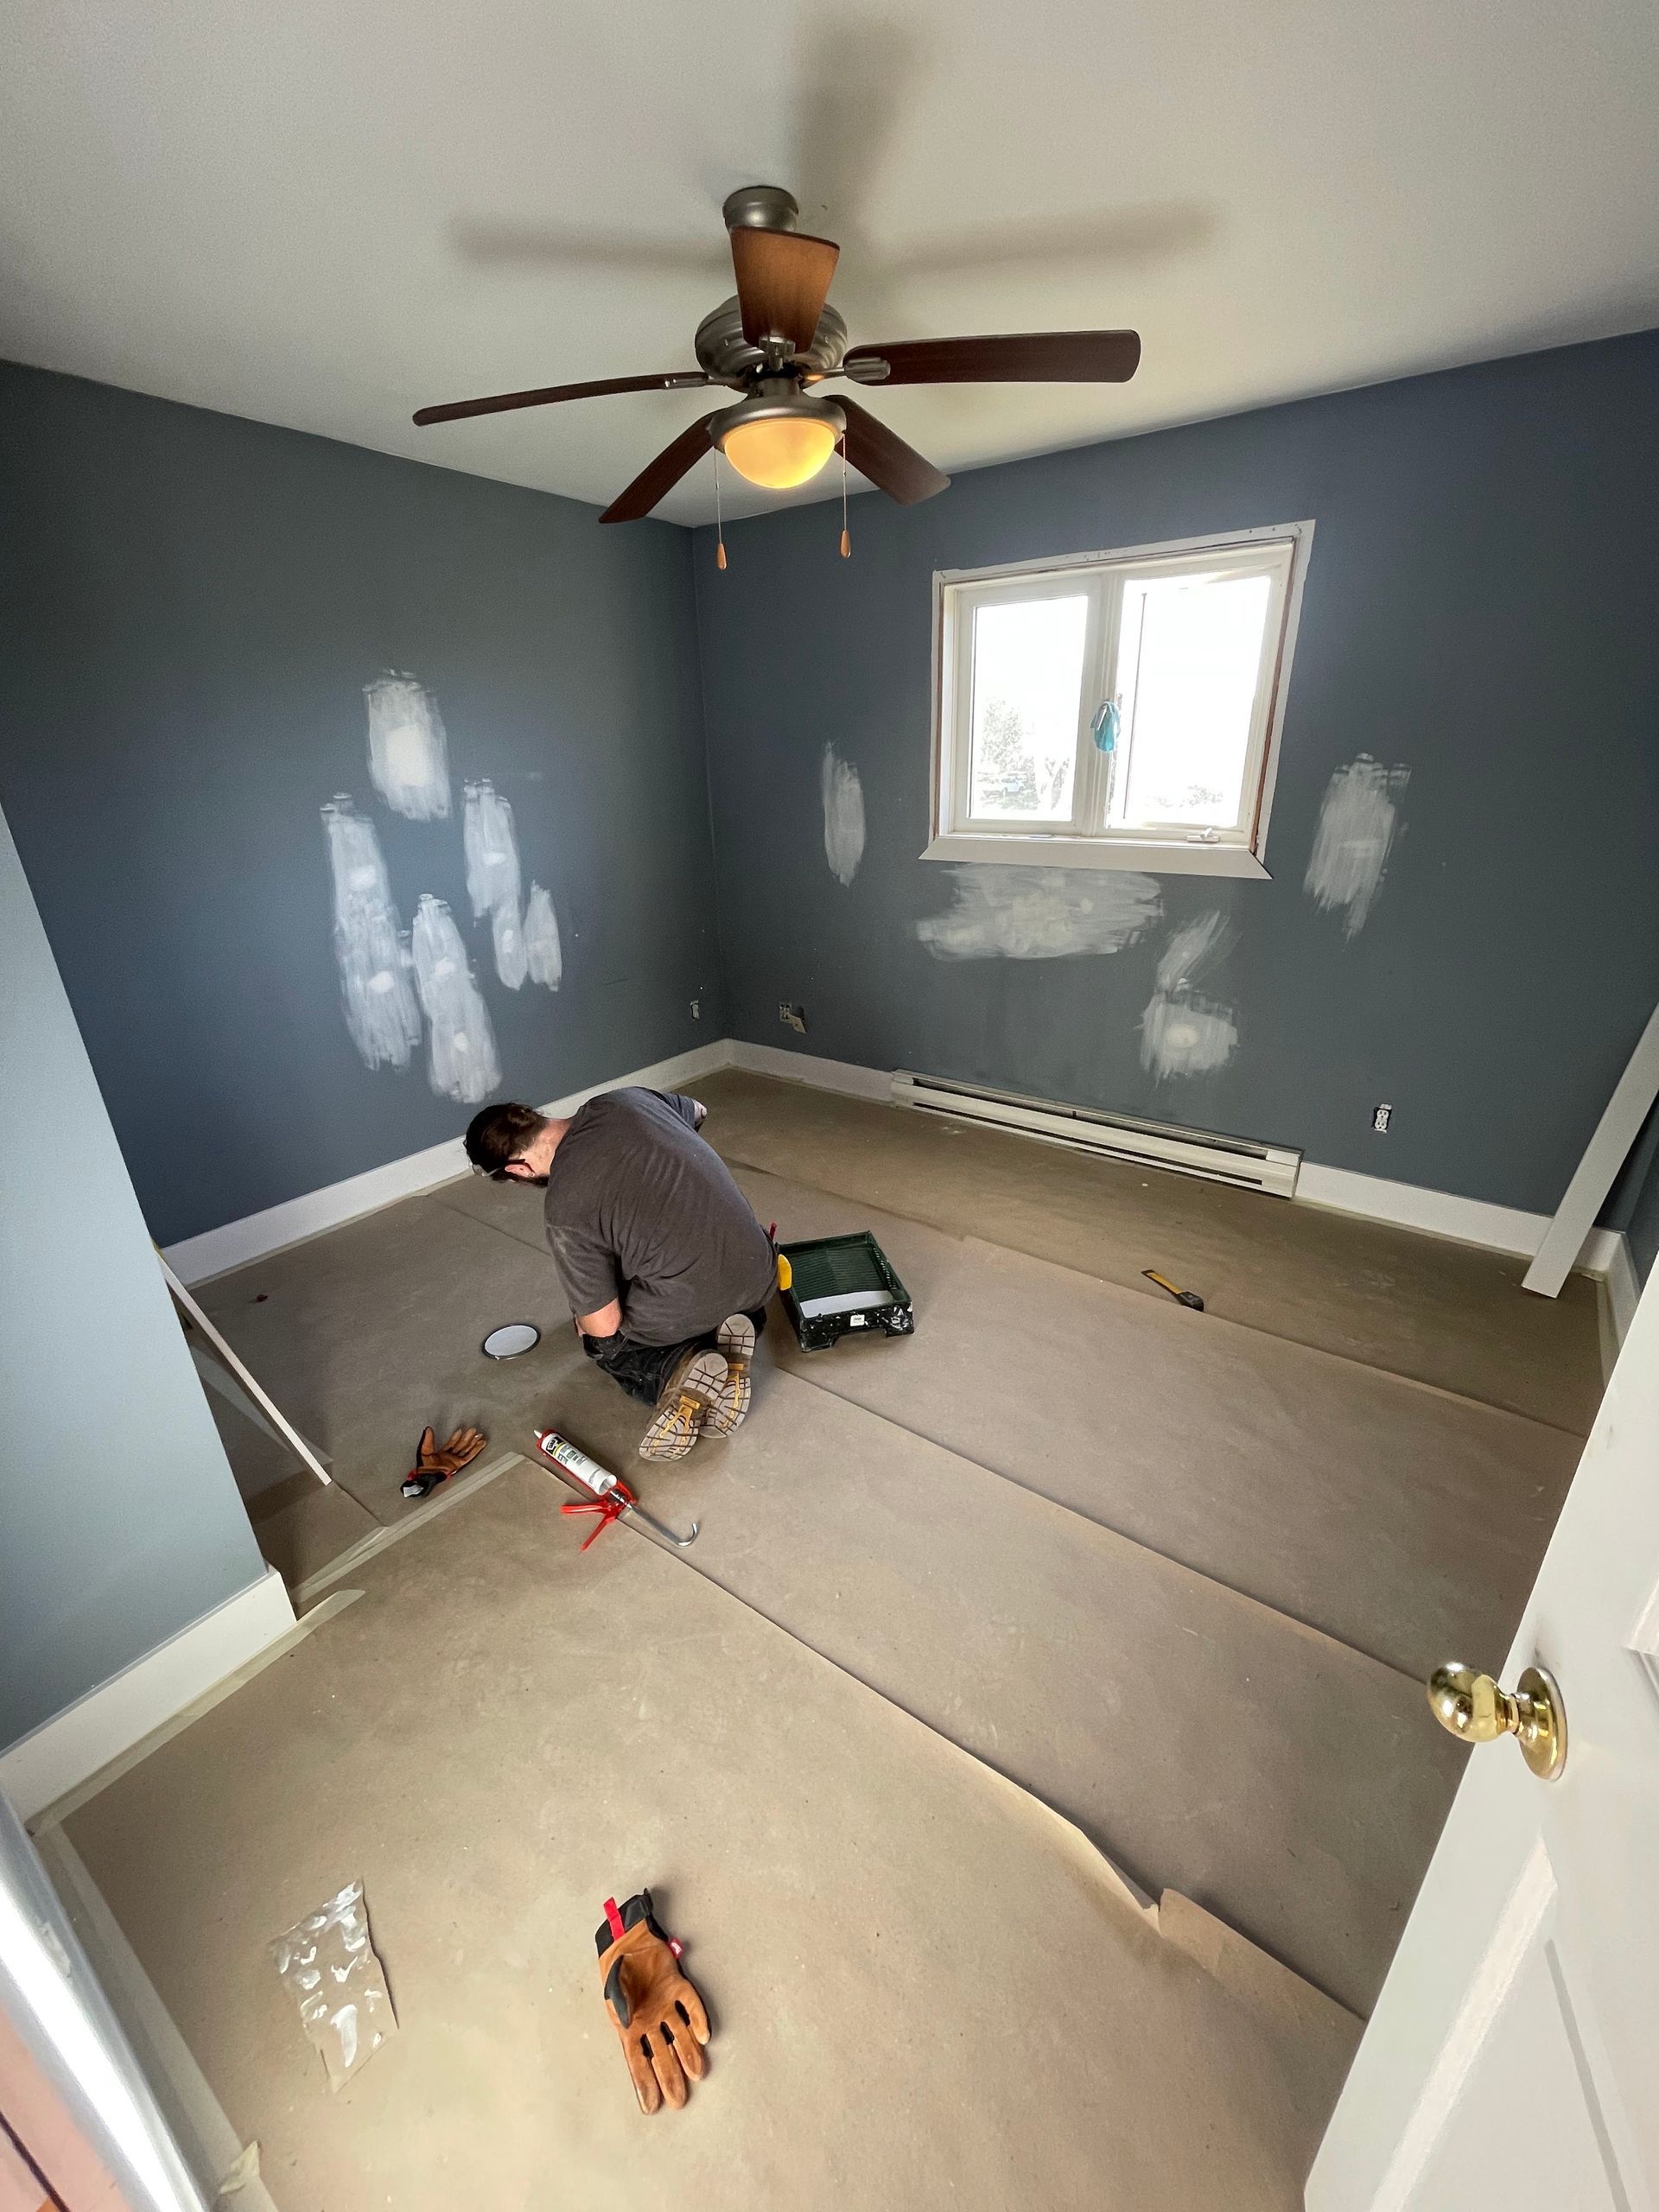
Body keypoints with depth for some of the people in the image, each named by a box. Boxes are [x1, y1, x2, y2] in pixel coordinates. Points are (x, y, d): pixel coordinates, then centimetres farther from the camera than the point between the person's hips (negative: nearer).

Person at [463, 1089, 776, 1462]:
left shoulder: (564, 1209, -17)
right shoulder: (625, 1099, -1)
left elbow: (604, 1325, -9)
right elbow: (696, 1112, 22)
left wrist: (585, 1325, 15)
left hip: (687, 1307, -5)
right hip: (759, 1274, 6)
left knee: (602, 1338, 28)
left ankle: (674, 1370, -2)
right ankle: (725, 1337, 7)